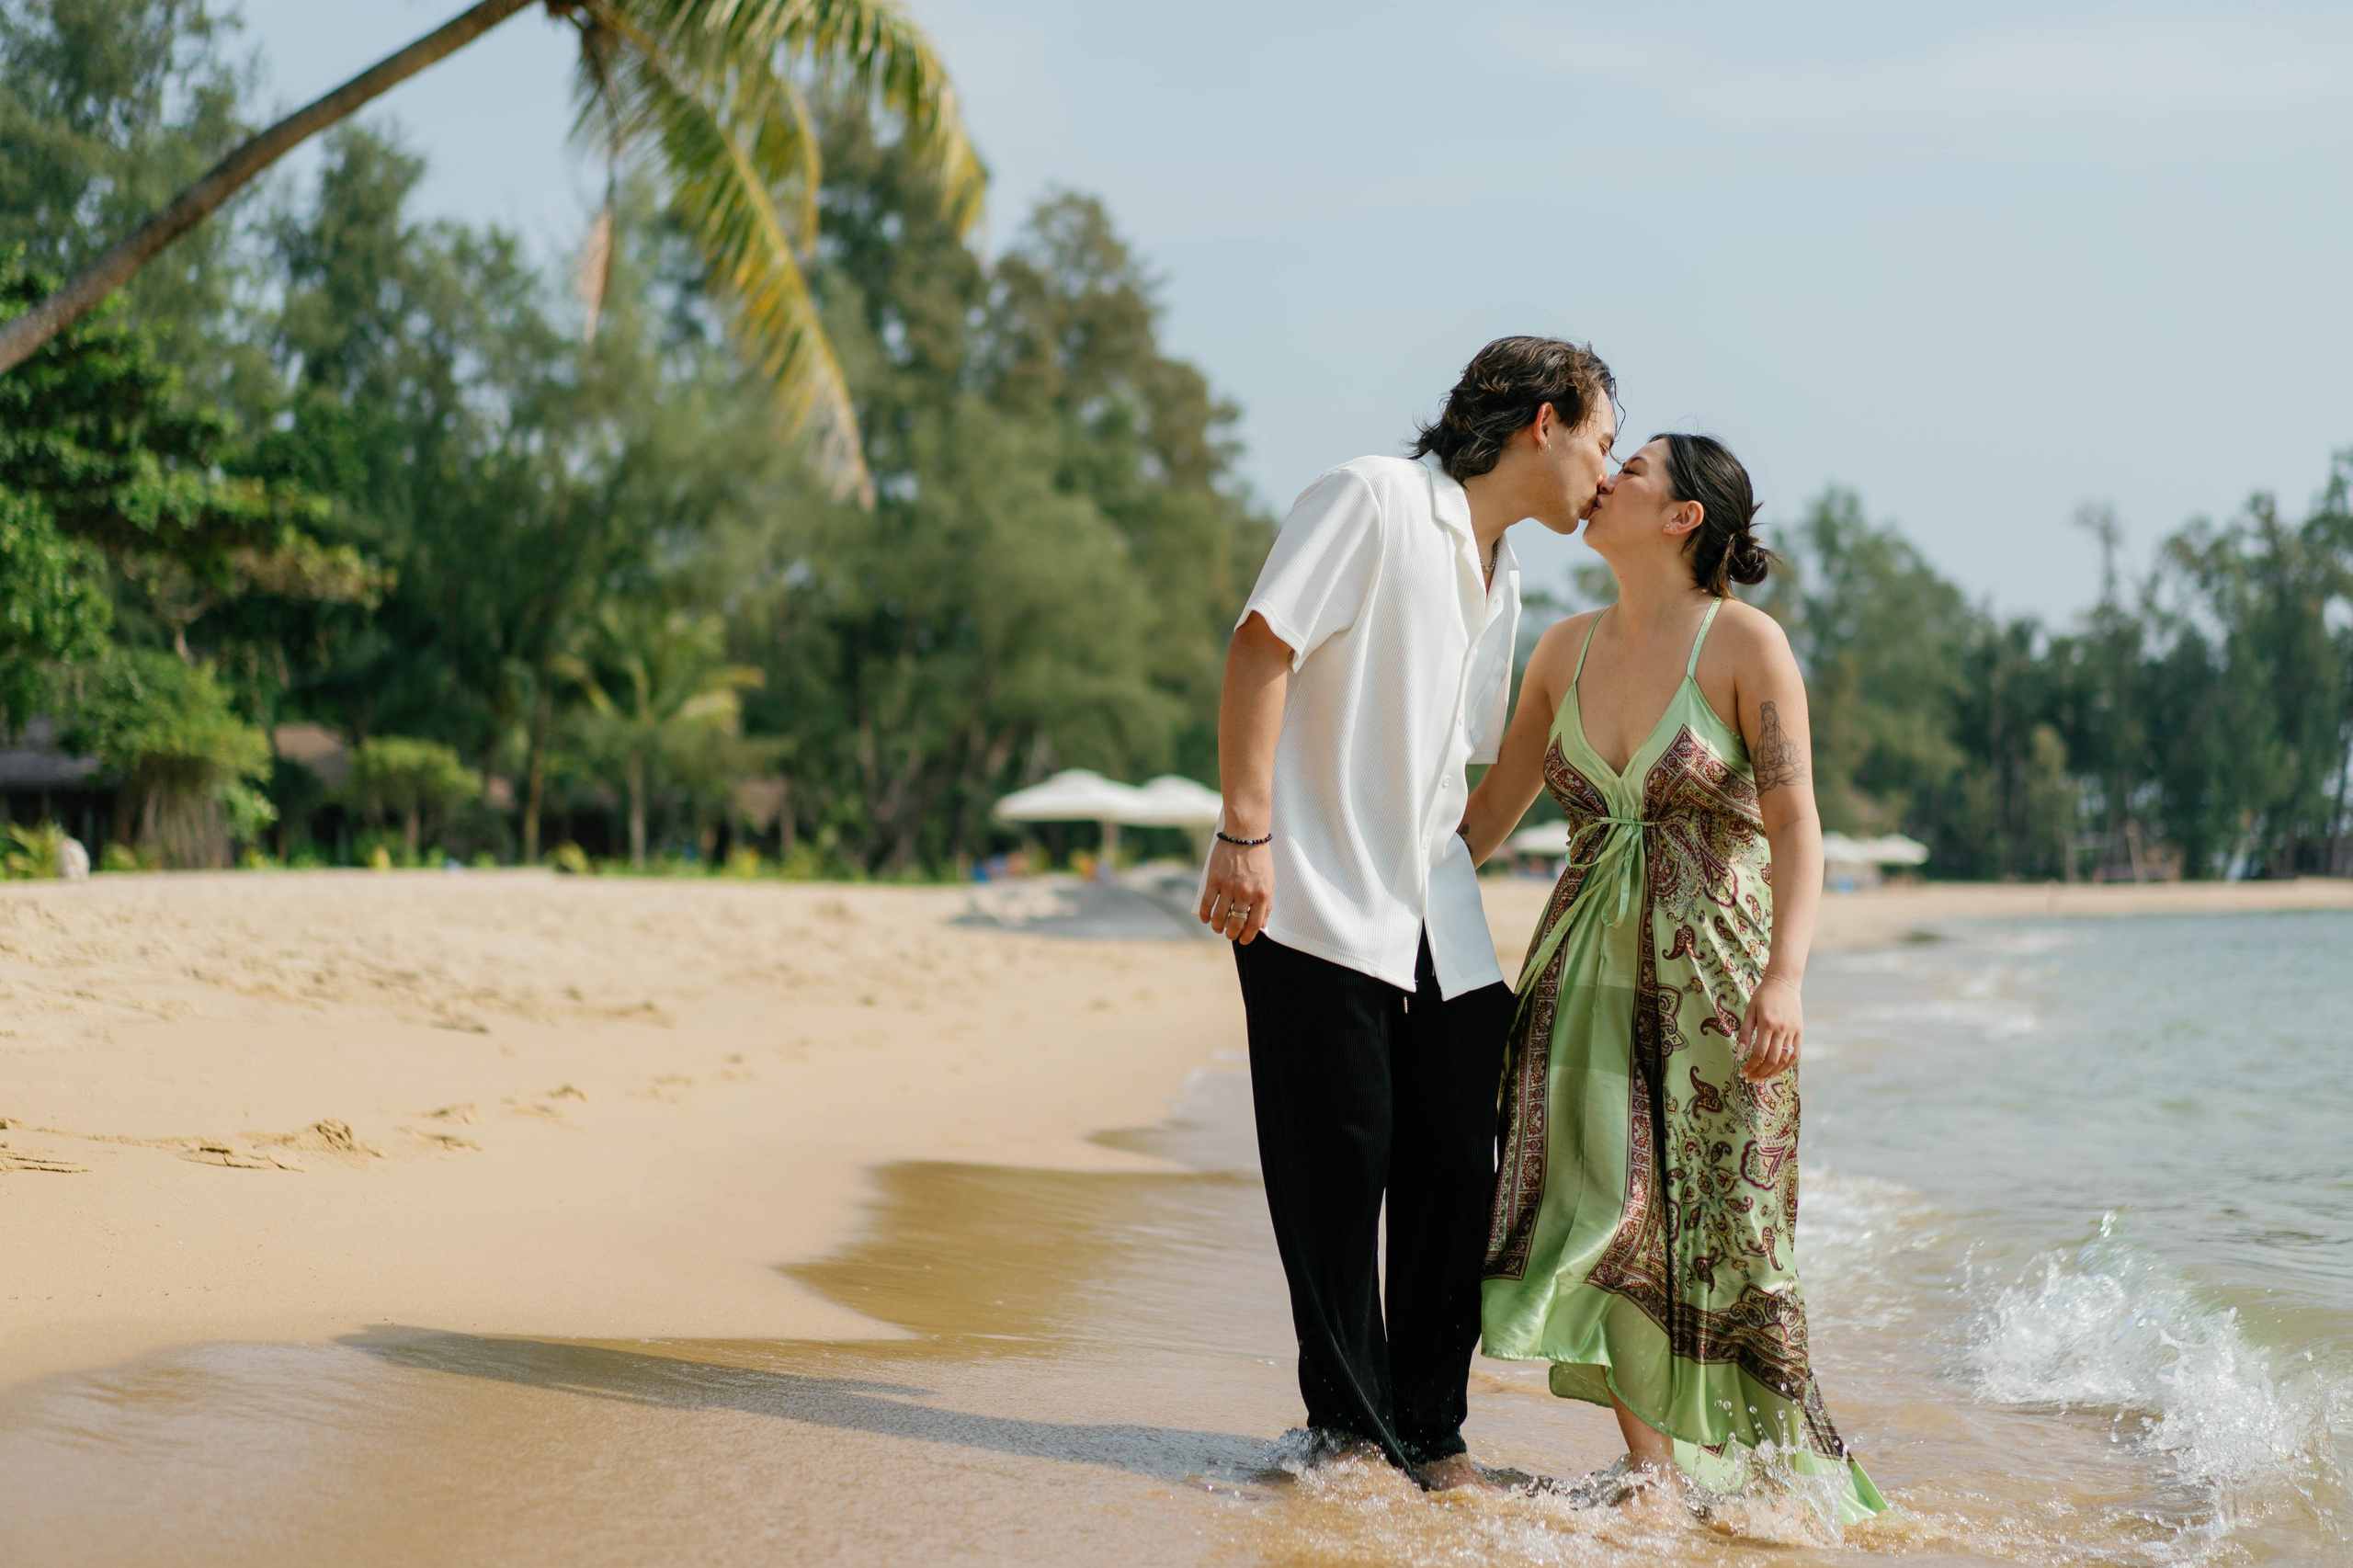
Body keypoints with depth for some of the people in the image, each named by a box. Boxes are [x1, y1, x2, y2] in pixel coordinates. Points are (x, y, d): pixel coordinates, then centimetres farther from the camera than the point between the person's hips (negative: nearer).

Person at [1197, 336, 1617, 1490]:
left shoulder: (1501, 578, 19)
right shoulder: (1375, 499, -7)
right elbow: (1262, 646, -14)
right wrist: (1246, 833, -19)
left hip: (1436, 918, 8)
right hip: (1318, 902, -8)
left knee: (1457, 1166, 4)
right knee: (1339, 1164, -3)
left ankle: (1428, 1429, 16)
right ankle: (1347, 1422, 10)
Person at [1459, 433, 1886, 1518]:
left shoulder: (1745, 643, -7)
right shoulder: (1567, 649, 10)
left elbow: (1796, 825, -12)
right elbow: (1493, 807, 17)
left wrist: (1785, 977, -23)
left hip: (1714, 965, -4)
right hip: (1590, 966, 5)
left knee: (1720, 1223, -3)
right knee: (1604, 1200, -6)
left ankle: (1779, 1466, 12)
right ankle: (1650, 1467, 2)